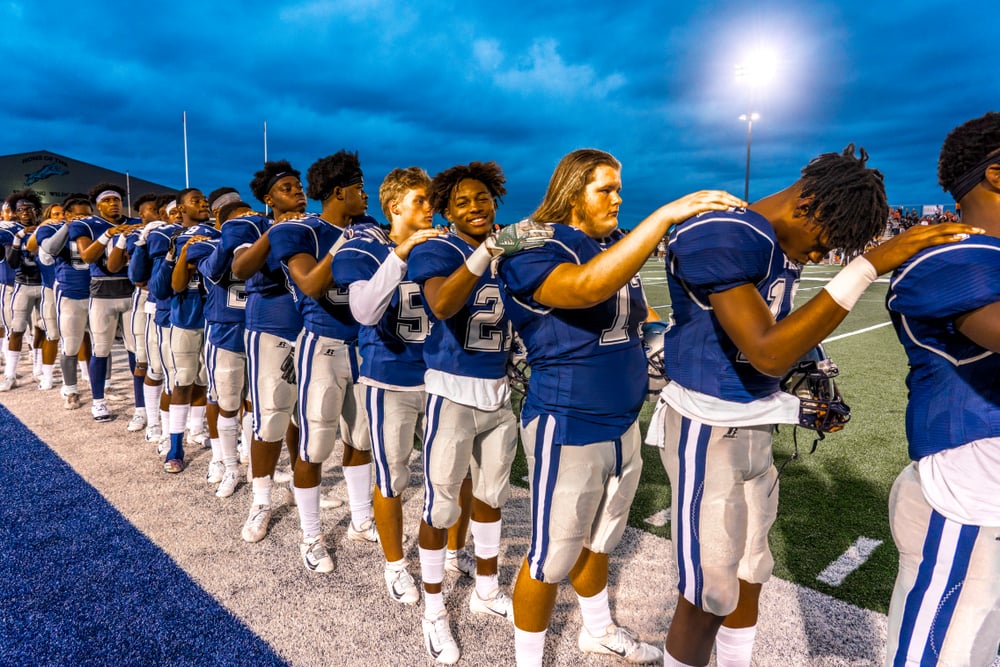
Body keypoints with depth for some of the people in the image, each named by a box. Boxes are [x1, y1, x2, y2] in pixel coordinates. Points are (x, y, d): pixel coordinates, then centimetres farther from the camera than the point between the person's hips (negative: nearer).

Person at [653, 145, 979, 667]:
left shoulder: (785, 248, 8)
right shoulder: (721, 237, -21)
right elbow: (767, 353, -28)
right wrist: (869, 265, -27)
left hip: (754, 431, 9)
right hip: (708, 431, -9)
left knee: (749, 576, 22)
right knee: (707, 596, 3)